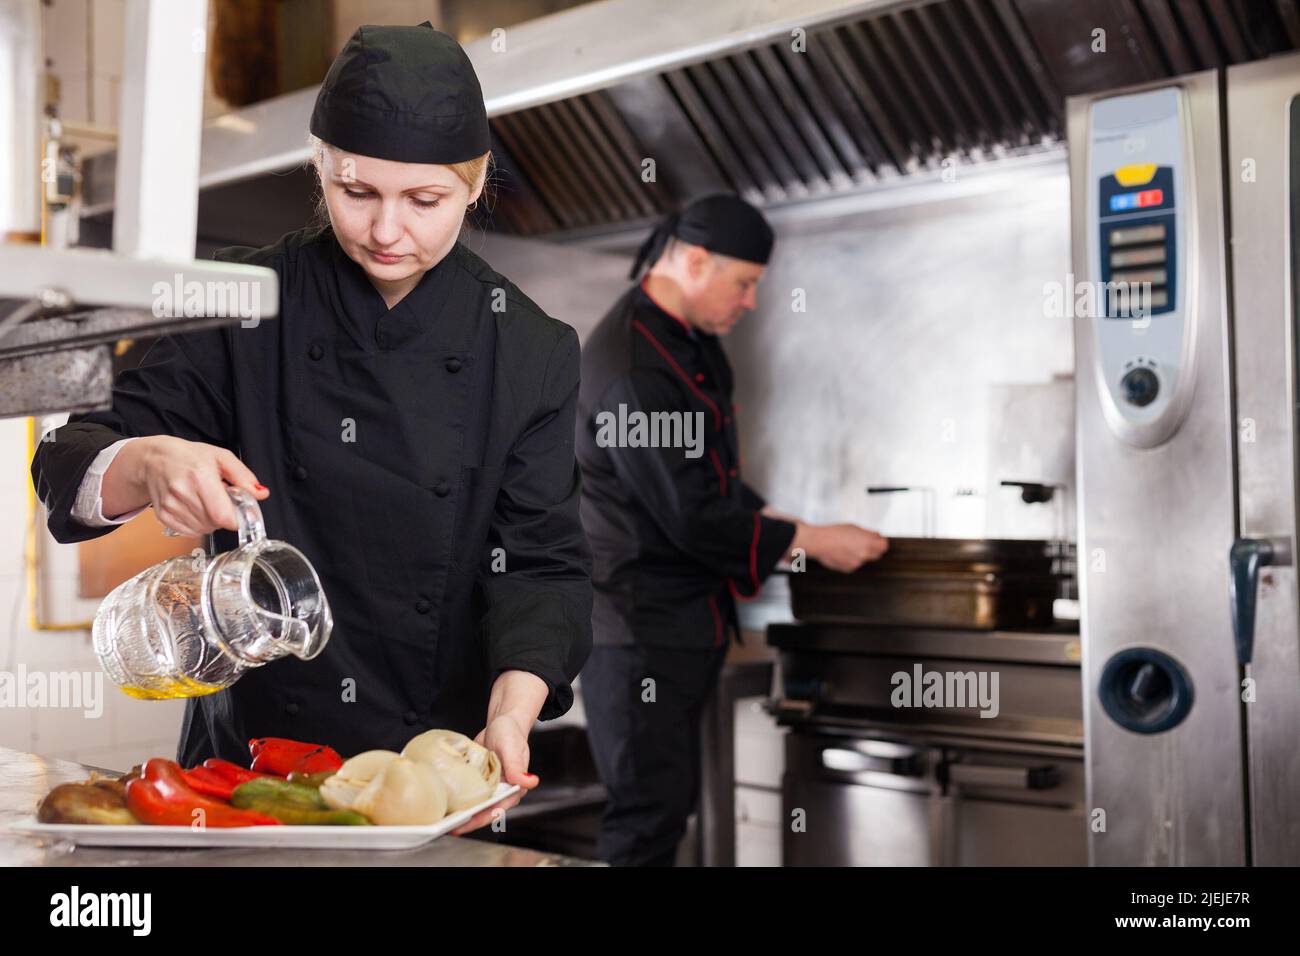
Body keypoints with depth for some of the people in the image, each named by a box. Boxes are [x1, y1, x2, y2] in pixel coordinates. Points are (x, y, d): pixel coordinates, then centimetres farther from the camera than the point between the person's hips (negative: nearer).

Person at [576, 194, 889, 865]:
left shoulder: (694, 341, 9)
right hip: (636, 626, -10)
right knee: (648, 814, -3)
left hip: (686, 614, 10)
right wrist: (813, 541, -14)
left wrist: (777, 524, 6)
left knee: (672, 798, 15)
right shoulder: (632, 368, -23)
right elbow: (691, 518, -23)